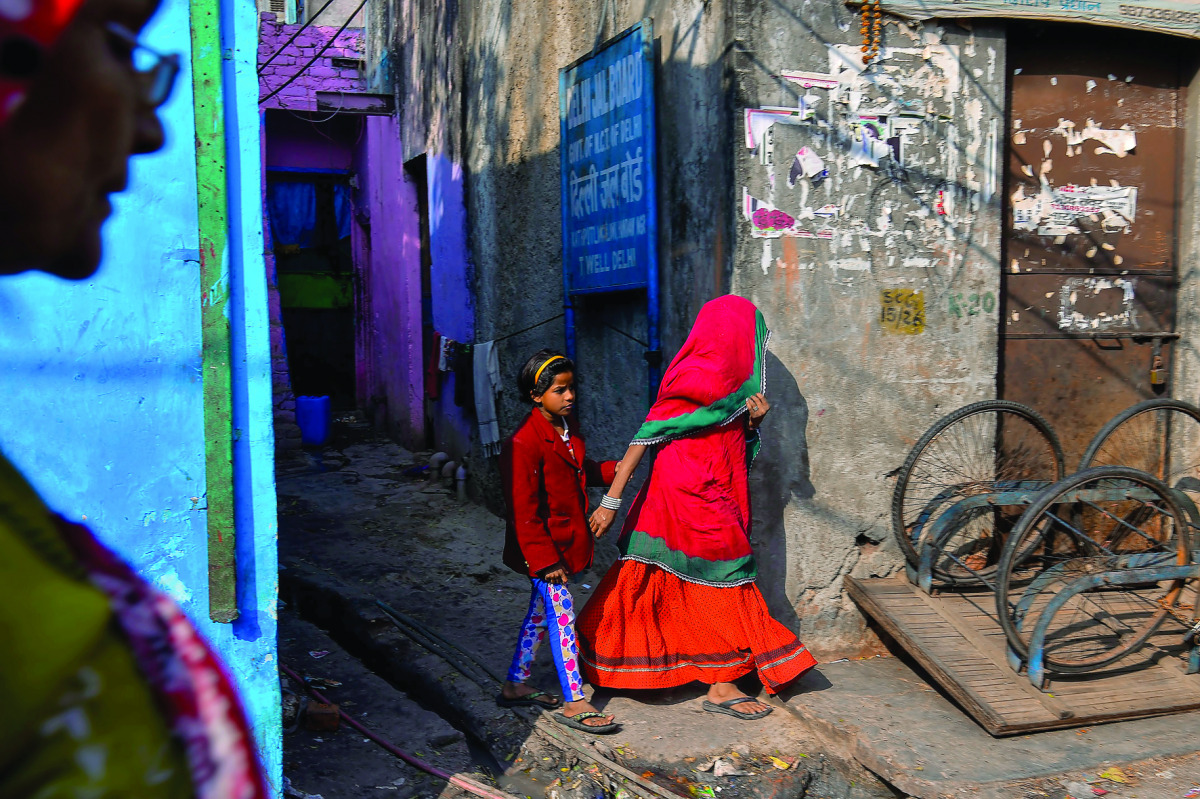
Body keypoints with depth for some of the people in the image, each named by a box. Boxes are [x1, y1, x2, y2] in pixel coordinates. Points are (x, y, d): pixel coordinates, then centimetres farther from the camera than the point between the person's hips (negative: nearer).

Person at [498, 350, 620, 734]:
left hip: (567, 541, 9)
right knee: (562, 614, -6)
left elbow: (581, 471, 23)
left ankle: (515, 685, 30)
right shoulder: (524, 443, -21)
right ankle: (574, 703, 1)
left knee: (542, 612, 16)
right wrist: (544, 559, -21)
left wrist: (615, 469, 5)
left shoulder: (568, 431, 6)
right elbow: (523, 511, -21)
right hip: (543, 546, -9)